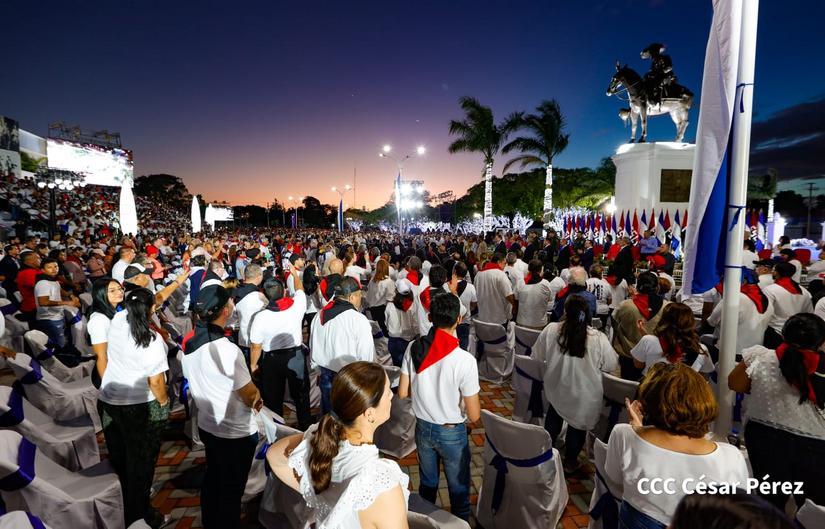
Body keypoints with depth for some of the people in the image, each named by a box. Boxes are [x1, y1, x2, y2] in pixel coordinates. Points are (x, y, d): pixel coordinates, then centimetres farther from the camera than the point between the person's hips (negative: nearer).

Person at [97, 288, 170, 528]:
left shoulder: (117, 320, -8)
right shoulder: (153, 340, -23)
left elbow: (130, 309, 17)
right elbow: (156, 382, -19)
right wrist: (164, 403, -3)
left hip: (107, 402, 7)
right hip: (141, 408, -6)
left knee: (117, 460, 21)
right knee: (140, 464, 10)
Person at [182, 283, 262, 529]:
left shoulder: (189, 343, -4)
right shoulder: (226, 349, -29)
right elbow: (251, 397, -20)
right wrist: (257, 398, 0)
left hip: (207, 425, 8)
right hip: (236, 432, -8)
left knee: (212, 481, 26)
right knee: (231, 491, 12)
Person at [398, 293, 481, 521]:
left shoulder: (413, 348, -15)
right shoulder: (465, 360, -27)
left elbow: (402, 393, -5)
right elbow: (474, 416, -20)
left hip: (423, 428, 4)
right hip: (452, 433, -4)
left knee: (427, 484, 28)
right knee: (458, 489, 21)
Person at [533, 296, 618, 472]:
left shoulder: (550, 330, -18)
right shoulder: (599, 338, -22)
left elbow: (537, 356, -5)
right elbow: (612, 365, -9)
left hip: (556, 390, 2)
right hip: (585, 396, -1)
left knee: (554, 417, 28)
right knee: (577, 425, 22)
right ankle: (570, 461, 39)